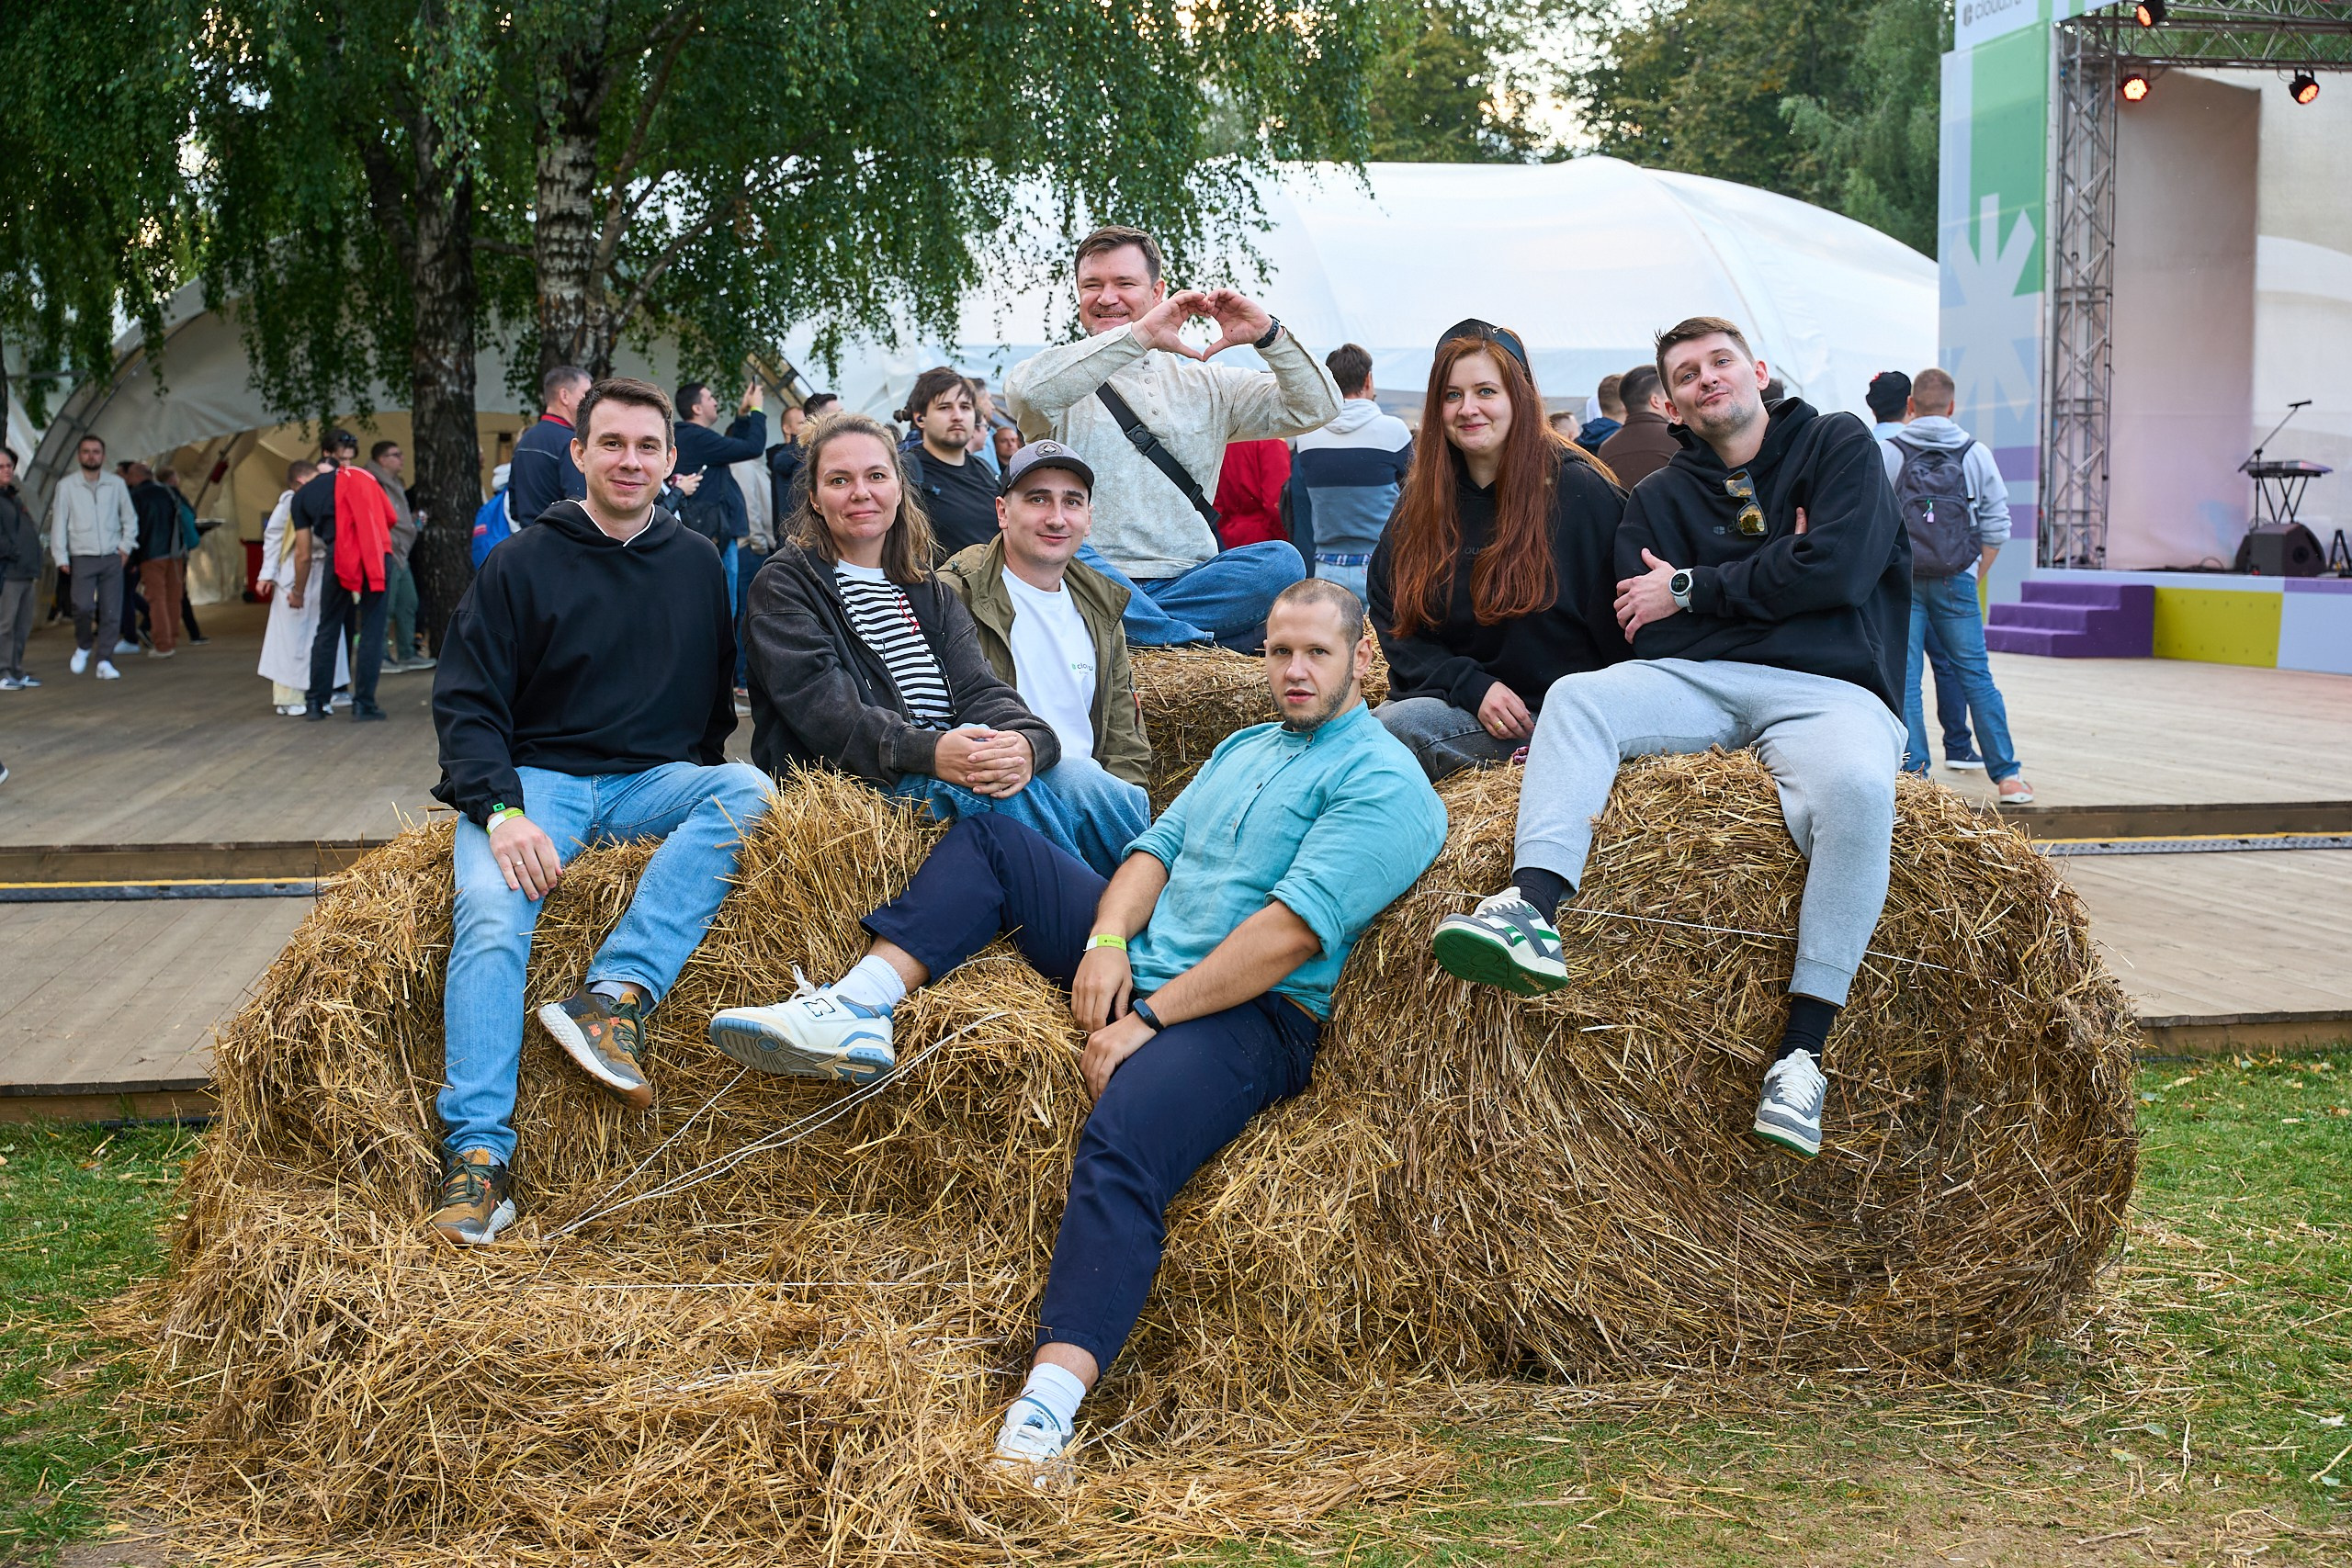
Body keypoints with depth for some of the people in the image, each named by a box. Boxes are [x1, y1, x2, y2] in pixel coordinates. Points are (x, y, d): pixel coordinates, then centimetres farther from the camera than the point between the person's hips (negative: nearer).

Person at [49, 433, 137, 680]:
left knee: (111, 613, -3)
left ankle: (105, 662, 4)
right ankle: (83, 647, 10)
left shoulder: (116, 483, 8)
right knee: (83, 607, -17)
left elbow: (130, 518, 15)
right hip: (82, 558, -2)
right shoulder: (66, 485, 3)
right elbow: (58, 522, 4)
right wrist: (61, 557, -1)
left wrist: (126, 546, 3)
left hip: (112, 558, 2)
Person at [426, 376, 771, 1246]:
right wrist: (501, 811, -16)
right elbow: (466, 702, -1)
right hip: (534, 776, -2)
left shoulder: (697, 563, 14)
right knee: (489, 920, -31)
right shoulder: (522, 563, 4)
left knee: (747, 788, -30)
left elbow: (715, 701, 23)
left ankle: (614, 994, -36)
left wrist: (698, 793, 7)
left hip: (654, 782, 2)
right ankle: (477, 1154, -31)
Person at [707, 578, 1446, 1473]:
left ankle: (1048, 1407, -47)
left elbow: (1293, 931, -18)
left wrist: (1150, 1018, -19)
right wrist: (1107, 938, -8)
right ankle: (856, 1013, -9)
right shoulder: (1244, 748, 22)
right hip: (1141, 961, 9)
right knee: (987, 839, 11)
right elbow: (1158, 847, 14)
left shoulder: (1382, 782, -7)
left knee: (1121, 1145, -37)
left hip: (1253, 1014, -9)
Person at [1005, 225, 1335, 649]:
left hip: (1188, 581, 3)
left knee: (1281, 562, -24)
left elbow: (1314, 409, 12)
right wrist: (1140, 334, -22)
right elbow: (1027, 390, -19)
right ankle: (1201, 643, -31)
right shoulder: (1068, 382, 8)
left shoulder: (1203, 383, 19)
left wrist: (1268, 335, -5)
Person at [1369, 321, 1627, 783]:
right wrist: (1472, 687, -8)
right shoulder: (1421, 499, 10)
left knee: (1397, 726, -31)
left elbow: (1616, 626, -1)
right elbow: (1392, 619, 7)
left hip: (1549, 711, -5)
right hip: (1447, 695, 5)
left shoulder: (1578, 490, -3)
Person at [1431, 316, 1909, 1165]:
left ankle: (1802, 1050, -34)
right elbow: (1648, 635, 6)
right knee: (1577, 696, -23)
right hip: (1701, 681, 4)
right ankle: (1532, 914, -44)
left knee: (1857, 788, -36)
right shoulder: (1659, 497, 20)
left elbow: (1840, 569, -6)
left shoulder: (1839, 444, 11)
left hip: (1828, 688, -3)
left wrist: (1692, 590, -2)